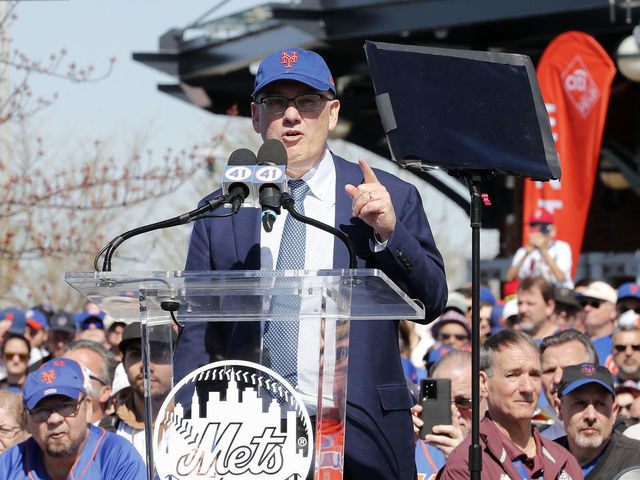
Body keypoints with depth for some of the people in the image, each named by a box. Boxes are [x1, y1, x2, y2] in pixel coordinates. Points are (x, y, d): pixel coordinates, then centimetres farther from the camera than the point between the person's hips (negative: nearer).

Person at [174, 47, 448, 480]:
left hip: (360, 434, -1)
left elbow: (432, 304, 4)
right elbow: (197, 334, 10)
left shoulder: (393, 198, 7)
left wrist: (389, 233, -12)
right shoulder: (220, 213, 11)